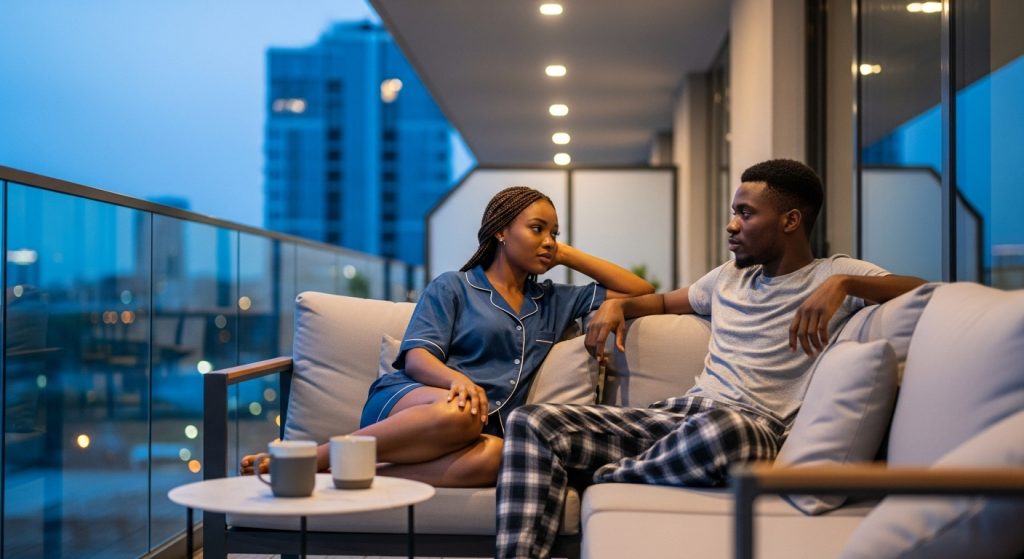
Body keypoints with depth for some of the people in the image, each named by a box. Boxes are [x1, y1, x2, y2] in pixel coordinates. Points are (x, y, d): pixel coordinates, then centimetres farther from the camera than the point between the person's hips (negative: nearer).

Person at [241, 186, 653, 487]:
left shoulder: (554, 302, 26)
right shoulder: (452, 287, 14)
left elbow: (640, 292, 28)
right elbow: (416, 358, 0)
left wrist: (569, 256, 23)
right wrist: (459, 380, -22)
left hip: (481, 424, 3)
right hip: (408, 402, -3)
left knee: (492, 455, -38)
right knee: (458, 414, -42)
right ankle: (300, 461, -31)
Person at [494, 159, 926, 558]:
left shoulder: (832, 275, 6)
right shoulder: (729, 276, 25)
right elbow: (666, 301, 40)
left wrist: (842, 284, -21)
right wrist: (618, 304, 19)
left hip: (756, 427, -6)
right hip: (679, 411, 6)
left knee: (719, 429, -44)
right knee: (531, 422, -11)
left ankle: (607, 477, -15)